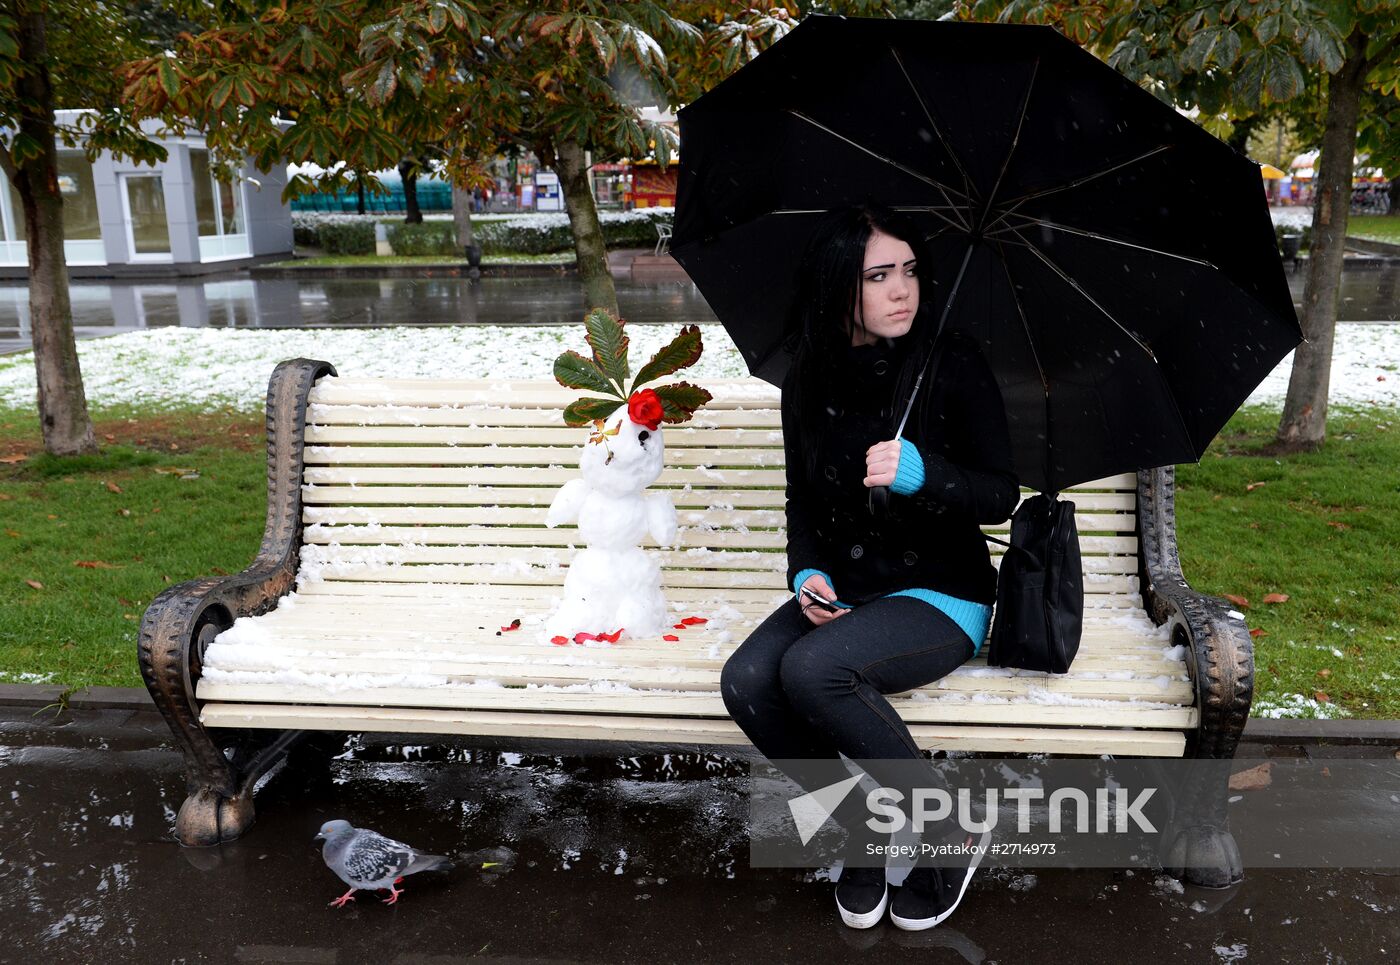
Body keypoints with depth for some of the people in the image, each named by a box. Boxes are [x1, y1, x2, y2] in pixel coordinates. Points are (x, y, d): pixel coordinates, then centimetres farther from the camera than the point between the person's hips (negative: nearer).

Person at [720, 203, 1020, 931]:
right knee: (746, 682, -23)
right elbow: (803, 500, 10)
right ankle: (864, 832, 2)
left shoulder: (955, 365, -9)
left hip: (942, 597, -4)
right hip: (842, 591, 5)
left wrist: (922, 474, -28)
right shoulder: (808, 380, 3)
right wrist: (807, 574, -10)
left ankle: (951, 833, -8)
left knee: (811, 669, -31)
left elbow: (1002, 494, -8)